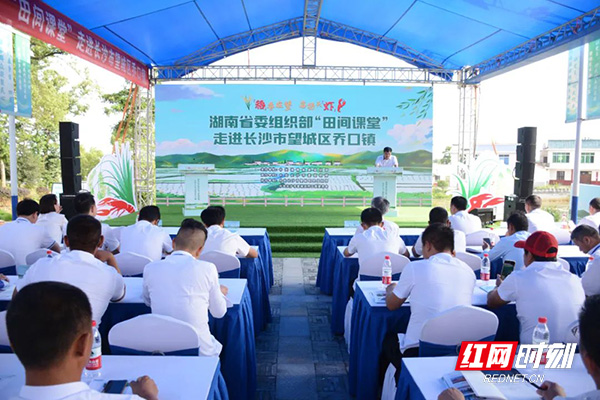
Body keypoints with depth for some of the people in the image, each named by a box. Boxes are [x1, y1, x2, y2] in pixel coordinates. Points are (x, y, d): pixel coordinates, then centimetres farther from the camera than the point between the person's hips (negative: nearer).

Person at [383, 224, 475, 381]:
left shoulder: (415, 268, -11)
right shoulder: (468, 271, 1)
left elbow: (391, 305, 3)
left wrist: (390, 289, 24)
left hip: (417, 352, -5)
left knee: (388, 339, 28)